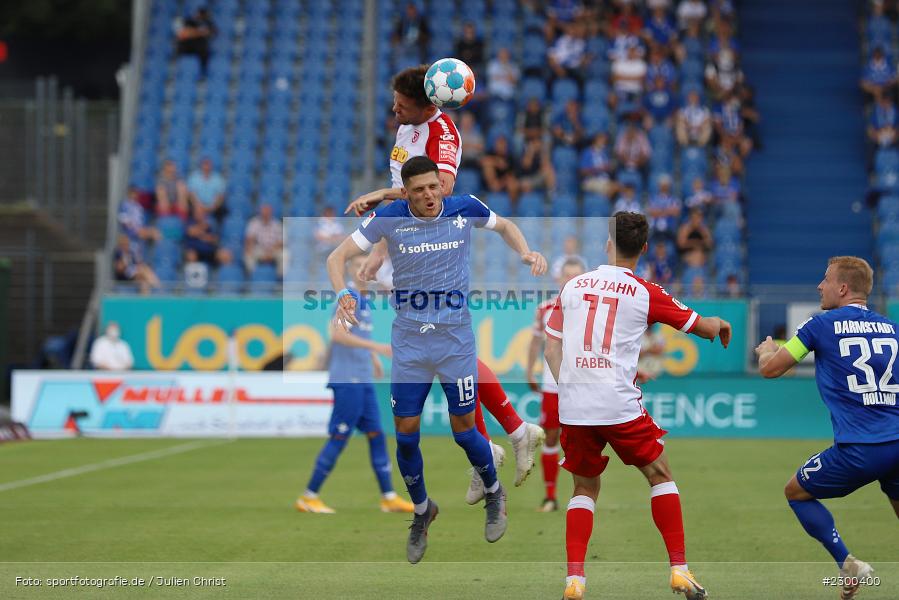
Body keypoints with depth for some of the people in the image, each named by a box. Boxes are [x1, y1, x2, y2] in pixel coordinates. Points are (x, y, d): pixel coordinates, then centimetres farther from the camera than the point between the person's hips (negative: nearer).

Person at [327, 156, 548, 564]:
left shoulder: (464, 209, -9)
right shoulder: (389, 219, -11)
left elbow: (504, 226, 12)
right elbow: (338, 256, -9)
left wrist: (526, 253, -7)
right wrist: (343, 293, -29)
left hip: (456, 339, -1)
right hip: (408, 342, 1)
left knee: (464, 430, 3)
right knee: (405, 434, 4)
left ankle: (493, 493, 33)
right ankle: (421, 511, 29)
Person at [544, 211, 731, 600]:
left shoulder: (573, 286, 10)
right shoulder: (646, 293, 1)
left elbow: (551, 350, 9)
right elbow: (704, 328, 11)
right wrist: (720, 324, 33)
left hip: (573, 407, 3)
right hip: (619, 405, -3)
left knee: (585, 488, 18)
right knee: (659, 475, 15)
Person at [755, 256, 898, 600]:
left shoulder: (822, 325, 1)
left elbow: (770, 369, 7)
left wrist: (766, 351, 30)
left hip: (858, 451, -4)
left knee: (796, 492, 18)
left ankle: (847, 564, 4)